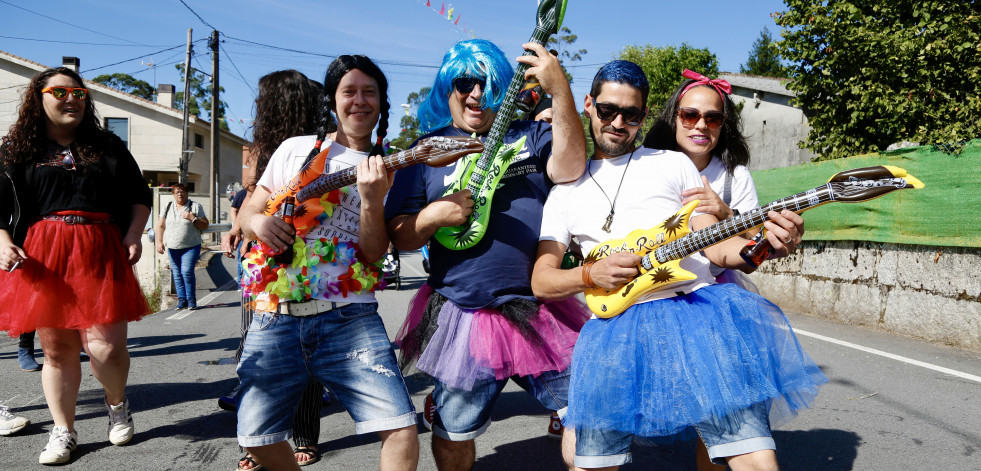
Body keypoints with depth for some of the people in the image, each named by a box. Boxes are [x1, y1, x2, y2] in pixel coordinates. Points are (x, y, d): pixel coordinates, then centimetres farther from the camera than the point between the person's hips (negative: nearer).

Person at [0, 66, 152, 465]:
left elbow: (140, 195, 17)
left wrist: (134, 234, 2)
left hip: (100, 256, 0)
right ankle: (63, 431, 20)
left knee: (105, 346, -7)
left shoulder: (107, 145, 14)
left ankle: (117, 402, 24)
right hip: (42, 258, 0)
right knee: (56, 349, 5)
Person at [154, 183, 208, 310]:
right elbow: (160, 226, 13)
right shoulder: (168, 207, 11)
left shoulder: (195, 206, 2)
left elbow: (205, 226, 1)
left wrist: (192, 218, -14)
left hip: (191, 247, -4)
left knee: (187, 271, -14)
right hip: (172, 247, 4)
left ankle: (191, 299, -5)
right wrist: (159, 242, 2)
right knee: (176, 273, 3)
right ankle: (182, 299, 11)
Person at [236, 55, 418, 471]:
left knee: (401, 429, -14)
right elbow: (249, 210, 16)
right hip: (276, 316, 2)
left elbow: (373, 255, -3)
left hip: (349, 318, -1)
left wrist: (371, 199, -19)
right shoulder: (296, 149, 12)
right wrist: (259, 221, -7)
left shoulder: (386, 170, 7)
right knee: (256, 437, 3)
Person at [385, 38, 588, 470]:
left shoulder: (530, 135, 8)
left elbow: (569, 169, -13)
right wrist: (436, 214, -17)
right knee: (454, 434, 14)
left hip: (540, 310, 1)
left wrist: (560, 92, -21)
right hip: (463, 317, 0)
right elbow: (399, 236, 3)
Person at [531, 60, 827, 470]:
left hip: (699, 308, -1)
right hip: (617, 325, 1)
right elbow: (540, 280, 10)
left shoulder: (674, 164, 15)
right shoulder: (566, 190, 17)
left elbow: (715, 249, 9)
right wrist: (591, 275, -10)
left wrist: (766, 243, -13)